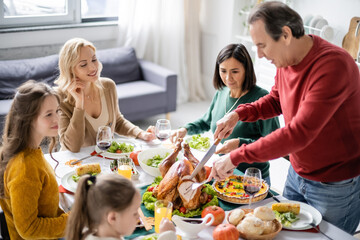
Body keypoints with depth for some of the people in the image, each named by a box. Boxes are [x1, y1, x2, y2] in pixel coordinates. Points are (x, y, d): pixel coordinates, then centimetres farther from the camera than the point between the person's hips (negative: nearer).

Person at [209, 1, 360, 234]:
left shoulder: (333, 65, -30)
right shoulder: (286, 60, -4)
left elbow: (300, 133, -36)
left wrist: (237, 157, -33)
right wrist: (238, 114, -3)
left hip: (336, 187, -7)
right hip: (297, 175, 8)